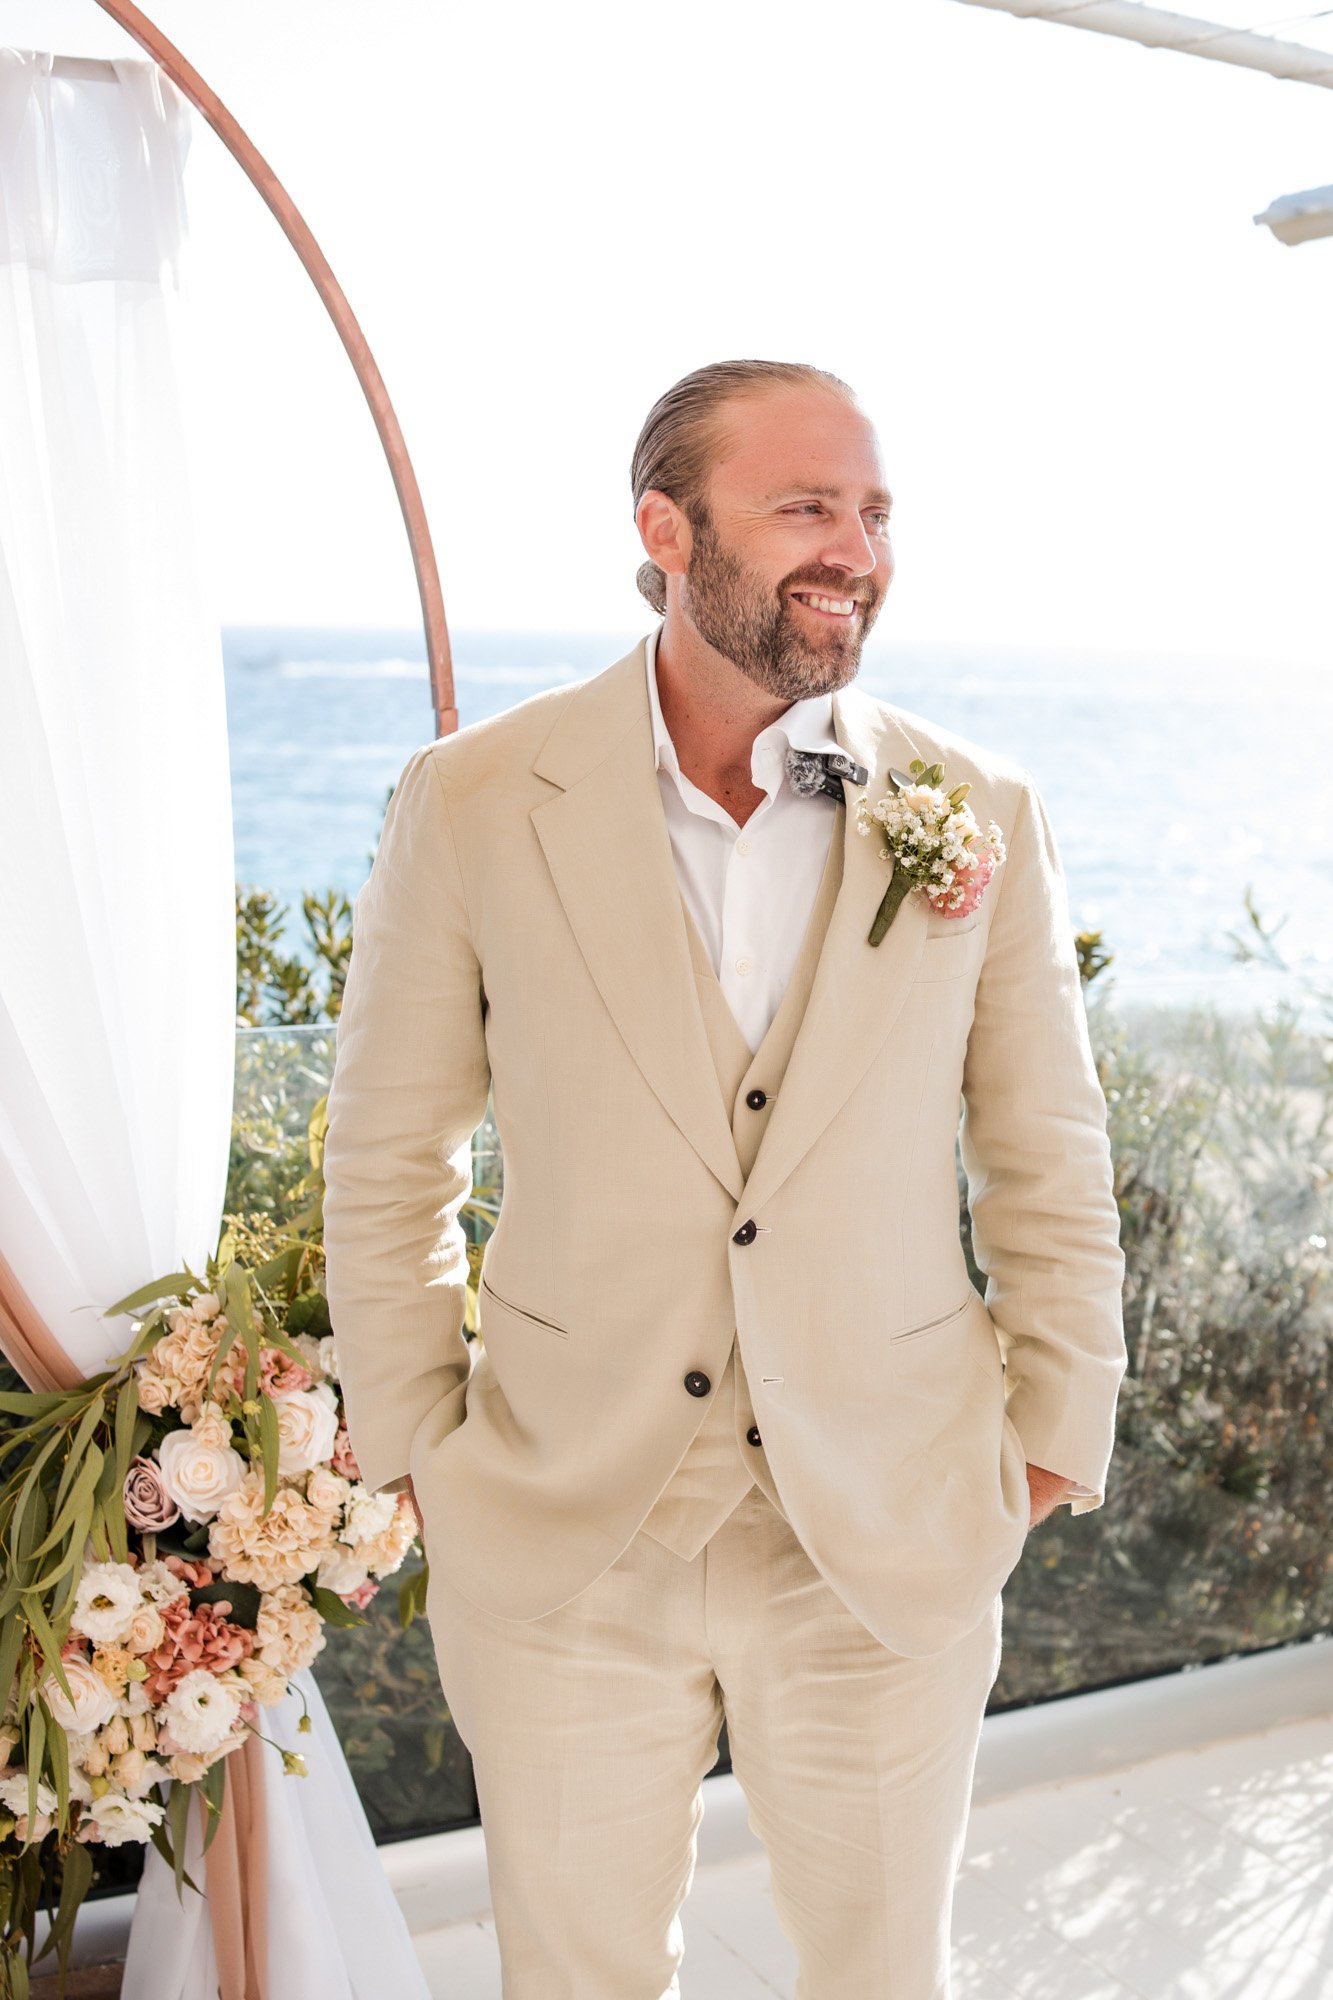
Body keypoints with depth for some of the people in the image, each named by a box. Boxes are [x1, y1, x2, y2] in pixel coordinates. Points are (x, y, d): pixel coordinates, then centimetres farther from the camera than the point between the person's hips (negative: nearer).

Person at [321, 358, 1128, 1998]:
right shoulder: (472, 804, -9)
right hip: (560, 1550, 0)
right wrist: (417, 1457, 1)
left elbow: (1049, 1169, 3)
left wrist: (1053, 1445, 4)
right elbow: (387, 1162, -1)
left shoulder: (983, 817, -6)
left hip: (894, 1551, 1)